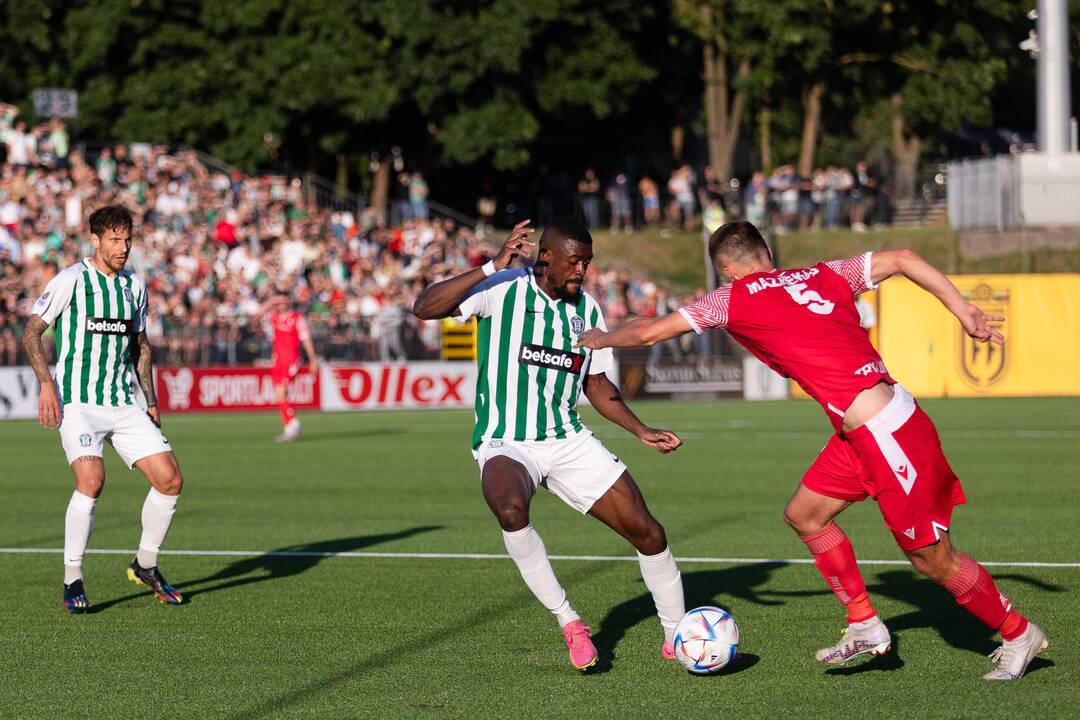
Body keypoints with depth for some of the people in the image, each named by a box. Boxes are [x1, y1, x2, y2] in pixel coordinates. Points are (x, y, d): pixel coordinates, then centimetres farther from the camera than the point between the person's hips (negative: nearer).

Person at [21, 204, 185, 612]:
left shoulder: (134, 286, 12)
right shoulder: (71, 280, -5)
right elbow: (32, 332, -5)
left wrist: (150, 401, 18)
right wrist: (46, 383, -17)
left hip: (124, 405, 6)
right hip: (77, 403, -6)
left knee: (170, 479, -4)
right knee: (91, 479, -26)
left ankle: (145, 566, 17)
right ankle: (72, 581, -14)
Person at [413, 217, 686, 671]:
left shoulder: (587, 309, 7)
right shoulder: (503, 289, -10)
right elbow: (425, 308, -23)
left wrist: (642, 432, 7)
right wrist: (492, 268, -28)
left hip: (568, 441, 5)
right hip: (505, 445, -5)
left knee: (646, 530, -2)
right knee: (511, 510, -38)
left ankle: (677, 637, 19)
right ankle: (568, 622, -21)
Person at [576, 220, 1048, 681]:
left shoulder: (734, 298, -3)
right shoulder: (823, 277, 14)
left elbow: (648, 332, 5)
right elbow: (901, 259, 8)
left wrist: (602, 339, 25)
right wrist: (964, 311, 5)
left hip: (889, 434, -8)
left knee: (932, 559, 3)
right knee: (805, 515, 18)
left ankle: (1019, 635, 17)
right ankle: (865, 628, 25)